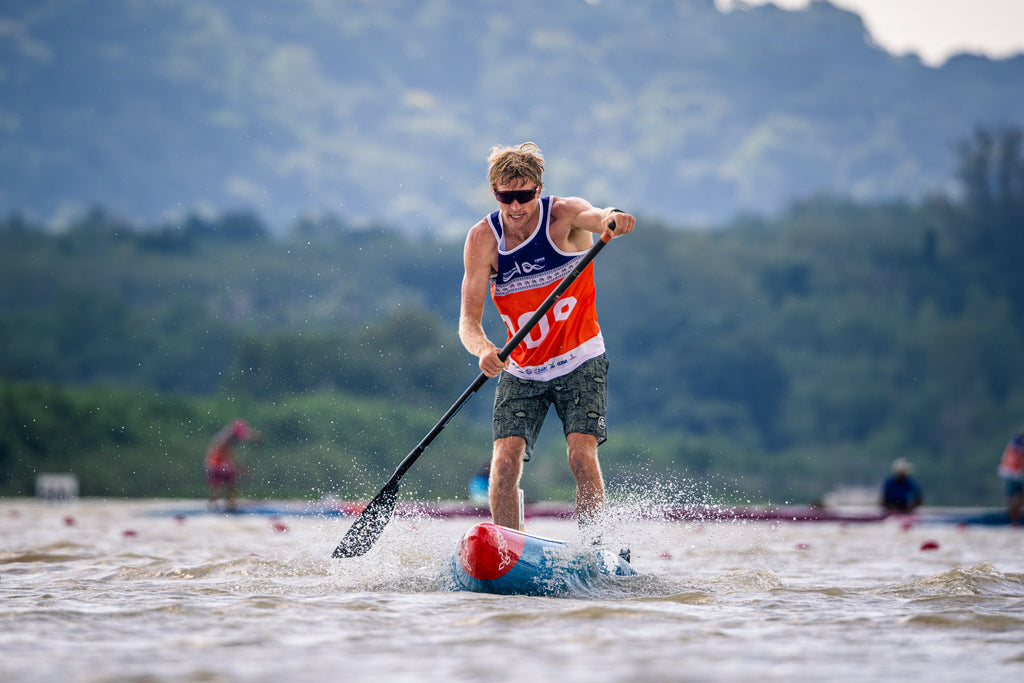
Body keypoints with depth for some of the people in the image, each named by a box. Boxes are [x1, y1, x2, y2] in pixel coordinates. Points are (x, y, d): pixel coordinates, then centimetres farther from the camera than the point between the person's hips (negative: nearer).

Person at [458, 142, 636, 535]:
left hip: (580, 362, -2)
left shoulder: (563, 216, -15)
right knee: (505, 461, -14)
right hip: (520, 371, 2)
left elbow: (592, 216, -40)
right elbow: (469, 319, -16)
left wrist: (612, 220, -65)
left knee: (582, 456, -18)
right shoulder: (484, 238, -11)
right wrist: (484, 349, -39)